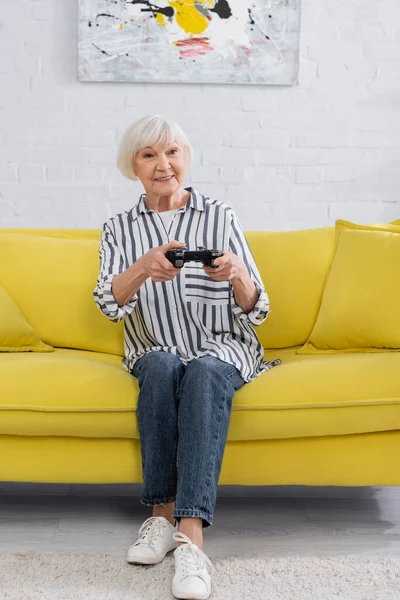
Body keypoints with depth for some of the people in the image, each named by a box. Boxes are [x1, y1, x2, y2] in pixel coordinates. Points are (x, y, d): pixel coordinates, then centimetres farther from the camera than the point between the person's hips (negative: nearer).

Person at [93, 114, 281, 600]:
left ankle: (191, 537, -44)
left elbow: (254, 312, 1)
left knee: (204, 372, -35)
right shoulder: (119, 230, 9)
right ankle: (163, 512, -27)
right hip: (155, 353, 1)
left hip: (222, 348, -1)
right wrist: (143, 269, -30)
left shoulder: (221, 218, 5)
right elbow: (108, 304, -8)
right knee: (162, 367, -33)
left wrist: (238, 276, -23)